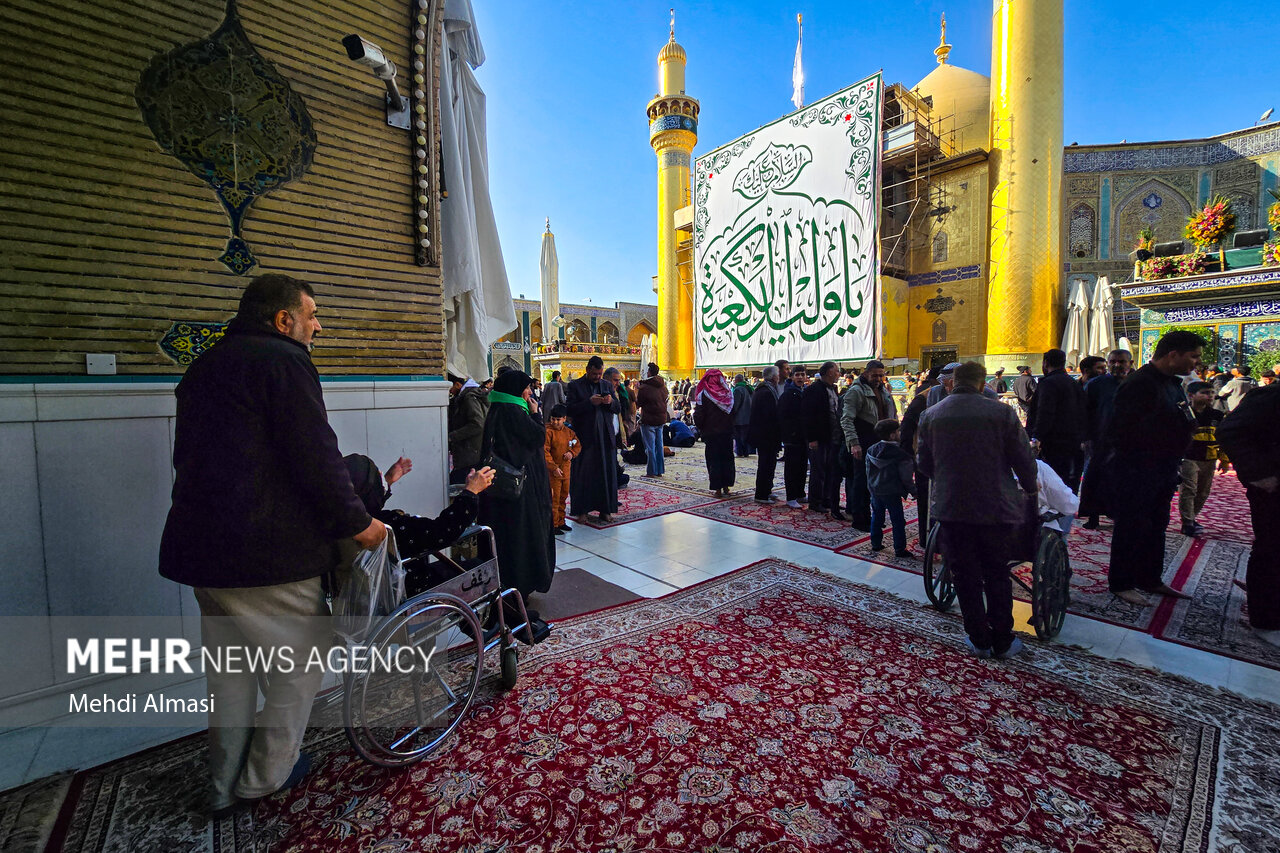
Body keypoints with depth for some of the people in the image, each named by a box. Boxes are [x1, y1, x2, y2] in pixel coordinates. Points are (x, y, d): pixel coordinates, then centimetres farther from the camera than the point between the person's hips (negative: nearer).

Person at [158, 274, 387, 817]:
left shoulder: (202, 368, 17)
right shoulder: (283, 362, -13)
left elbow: (187, 457, 24)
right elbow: (317, 458, -20)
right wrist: (358, 522, -11)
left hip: (199, 548, 10)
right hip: (268, 552, -9)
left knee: (229, 670, 21)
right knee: (300, 661, 10)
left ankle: (225, 787, 35)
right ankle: (264, 778, 24)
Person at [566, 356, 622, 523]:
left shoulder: (607, 385, 12)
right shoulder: (575, 385, 0)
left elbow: (618, 409, 11)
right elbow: (569, 409, -10)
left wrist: (611, 402, -10)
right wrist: (589, 402, -20)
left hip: (605, 437, 4)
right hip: (584, 437, -3)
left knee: (606, 473, 6)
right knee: (583, 474, 2)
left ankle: (605, 509, 16)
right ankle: (581, 510, 11)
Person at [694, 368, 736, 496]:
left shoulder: (704, 394, -12)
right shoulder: (728, 393, 1)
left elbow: (699, 415, -13)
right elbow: (733, 413, 6)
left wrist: (700, 428, 4)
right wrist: (731, 429, 15)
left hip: (711, 433, -4)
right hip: (727, 432, 4)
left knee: (714, 461, 3)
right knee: (727, 459, 12)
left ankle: (718, 489, 3)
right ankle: (726, 487, 17)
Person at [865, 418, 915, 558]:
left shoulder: (871, 450, 2)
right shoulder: (900, 454, -16)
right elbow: (906, 477, -11)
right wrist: (913, 490, 3)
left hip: (875, 490, 6)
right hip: (892, 493, -6)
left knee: (876, 517, 17)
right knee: (898, 521, 4)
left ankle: (875, 544, 23)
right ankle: (899, 549, 8)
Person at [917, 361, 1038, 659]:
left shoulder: (931, 415, -2)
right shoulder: (1001, 412, -9)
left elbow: (924, 463, 6)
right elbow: (1023, 458, -2)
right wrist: (1030, 489, 17)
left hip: (951, 508, 1)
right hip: (995, 507, -1)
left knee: (965, 576, 12)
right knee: (997, 575, 15)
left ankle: (979, 640, 21)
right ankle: (1003, 642, 24)